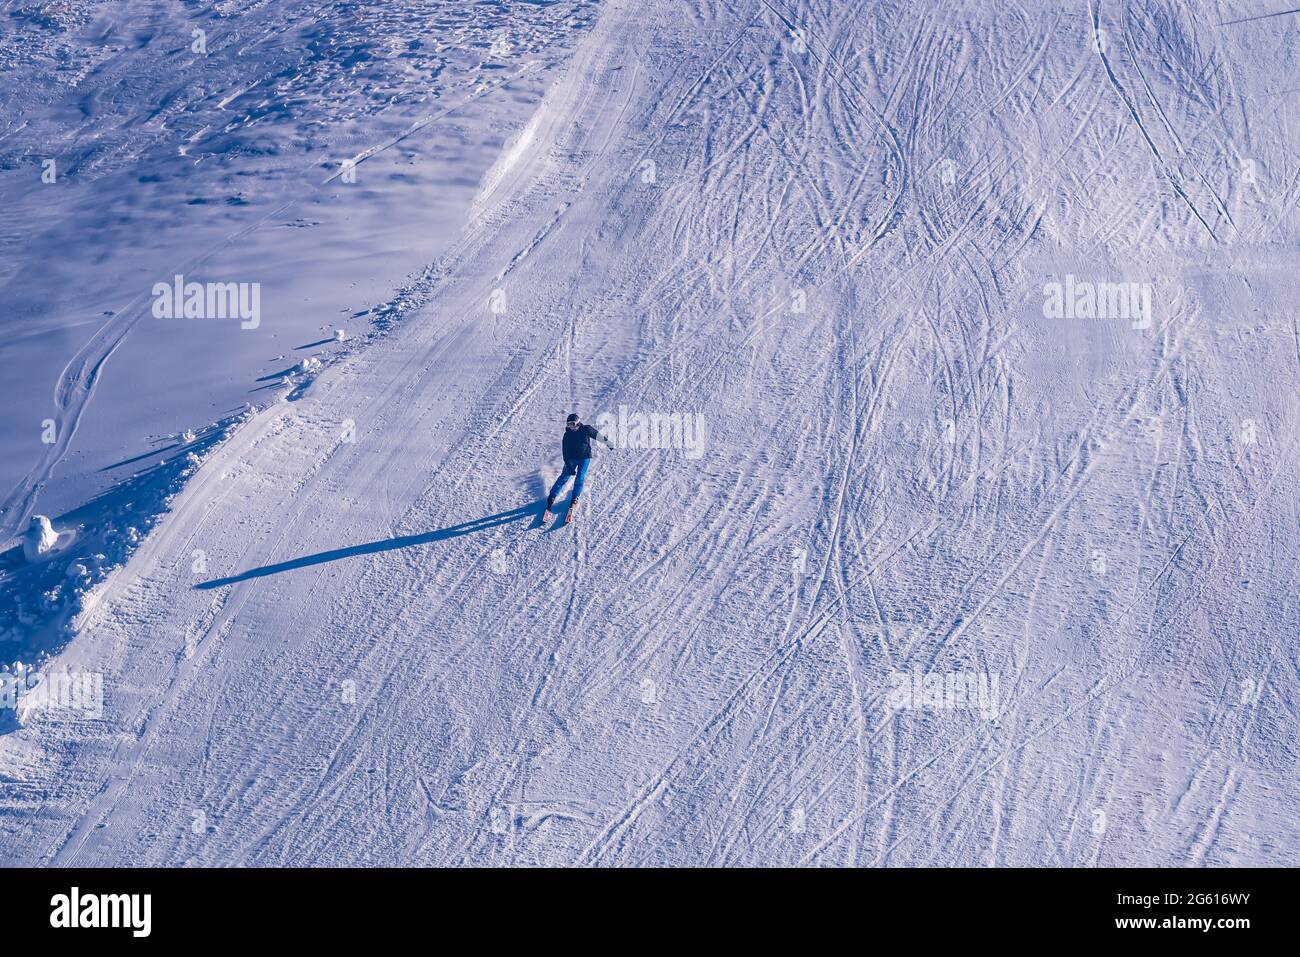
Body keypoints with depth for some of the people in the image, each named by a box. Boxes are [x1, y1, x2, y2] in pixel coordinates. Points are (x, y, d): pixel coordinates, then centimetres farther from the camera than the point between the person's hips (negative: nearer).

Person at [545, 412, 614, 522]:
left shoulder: (586, 430, -13)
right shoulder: (567, 436, -13)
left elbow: (597, 435, 4)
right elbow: (565, 453, -13)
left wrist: (608, 443, 15)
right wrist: (569, 467, -20)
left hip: (584, 457, 0)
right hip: (571, 459, 0)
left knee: (579, 478, -10)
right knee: (564, 477, -6)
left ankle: (575, 499, 1)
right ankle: (551, 498, -5)